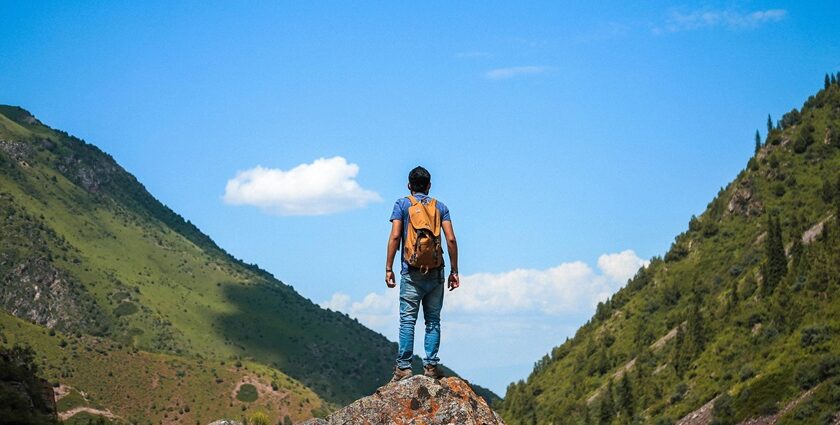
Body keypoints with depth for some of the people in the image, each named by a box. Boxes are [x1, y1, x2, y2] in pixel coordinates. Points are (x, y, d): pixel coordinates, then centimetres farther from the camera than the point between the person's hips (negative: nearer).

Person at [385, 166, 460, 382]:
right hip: (436, 272, 2)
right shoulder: (440, 207, 10)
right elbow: (451, 239, 1)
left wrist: (388, 268, -2)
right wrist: (454, 271, 6)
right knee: (433, 320, 7)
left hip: (412, 272, -2)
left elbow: (395, 237, -6)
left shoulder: (402, 204, 4)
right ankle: (431, 365, 2)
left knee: (407, 320, -2)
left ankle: (404, 366, -6)